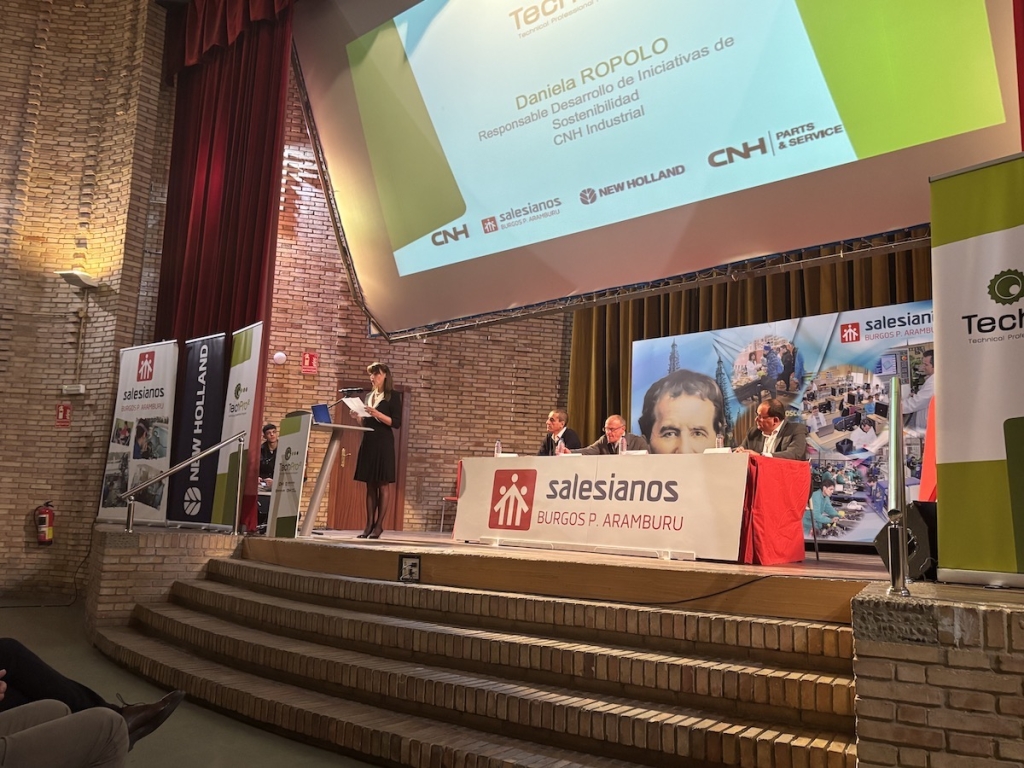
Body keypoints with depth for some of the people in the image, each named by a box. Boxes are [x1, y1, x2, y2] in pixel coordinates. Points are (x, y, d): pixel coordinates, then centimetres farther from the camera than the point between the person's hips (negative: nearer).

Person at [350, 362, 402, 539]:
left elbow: (397, 423, -9)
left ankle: (379, 525, -2)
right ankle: (369, 525, 6)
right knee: (370, 485, 5)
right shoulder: (369, 396, 17)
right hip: (368, 443, 6)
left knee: (383, 484, -4)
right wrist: (358, 417, 0)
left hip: (383, 444, -6)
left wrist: (377, 414, -19)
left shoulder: (393, 396, -1)